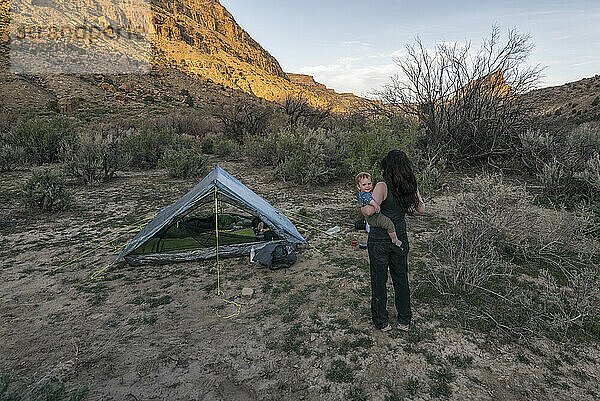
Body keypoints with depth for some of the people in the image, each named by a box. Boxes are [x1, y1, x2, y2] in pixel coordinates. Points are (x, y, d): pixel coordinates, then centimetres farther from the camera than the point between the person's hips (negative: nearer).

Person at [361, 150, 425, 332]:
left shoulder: (383, 187, -21)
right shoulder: (411, 187, -3)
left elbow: (370, 211, -29)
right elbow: (421, 209, 10)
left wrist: (361, 208, -8)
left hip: (380, 240, -5)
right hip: (400, 238, 5)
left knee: (379, 280, 11)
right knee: (401, 278, 20)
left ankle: (382, 322, 27)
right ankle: (404, 321, 34)